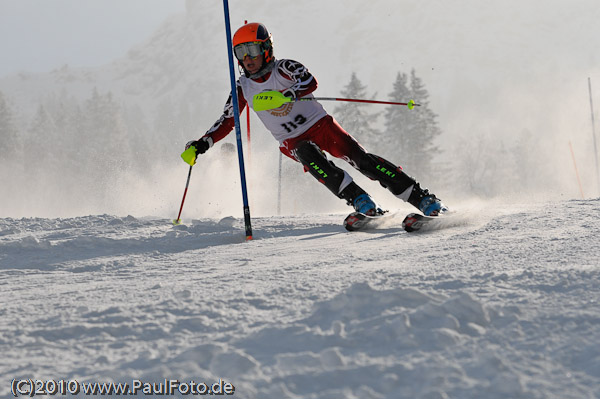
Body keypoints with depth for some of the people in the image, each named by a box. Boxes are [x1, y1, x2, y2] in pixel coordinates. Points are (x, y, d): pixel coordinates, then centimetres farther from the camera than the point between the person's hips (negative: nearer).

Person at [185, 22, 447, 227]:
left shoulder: (284, 69, -9)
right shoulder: (243, 88, 3)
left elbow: (310, 81, -28)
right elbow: (226, 122, 8)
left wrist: (285, 95, -46)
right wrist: (203, 143, -7)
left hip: (321, 125, -2)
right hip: (293, 143, 2)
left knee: (361, 159, -19)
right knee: (309, 155, -33)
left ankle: (423, 199, -19)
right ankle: (359, 200, -35)